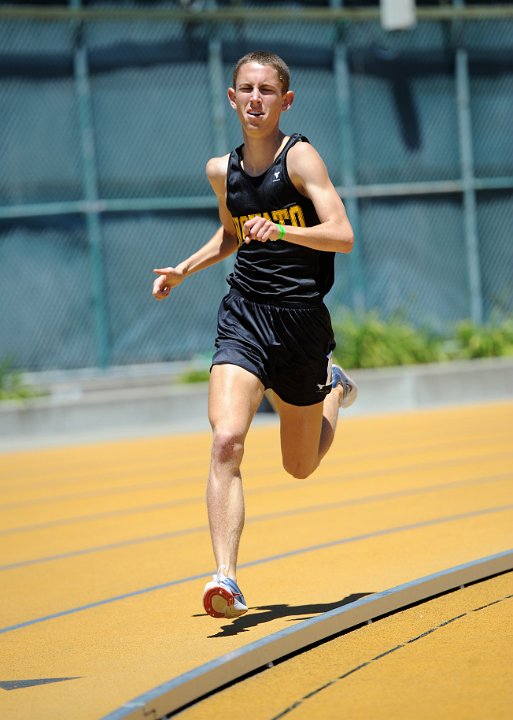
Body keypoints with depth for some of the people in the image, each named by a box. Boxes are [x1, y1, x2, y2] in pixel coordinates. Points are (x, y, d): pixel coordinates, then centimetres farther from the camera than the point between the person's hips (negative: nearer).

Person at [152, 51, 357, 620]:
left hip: (300, 317, -3)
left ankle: (334, 387, 46)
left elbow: (343, 236, -17)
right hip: (243, 316, 3)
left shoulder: (300, 157, -7)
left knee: (300, 467, 14)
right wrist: (183, 270, 16)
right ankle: (226, 580, -25)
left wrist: (280, 232, -32)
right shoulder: (222, 170, 9)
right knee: (226, 440, -22)